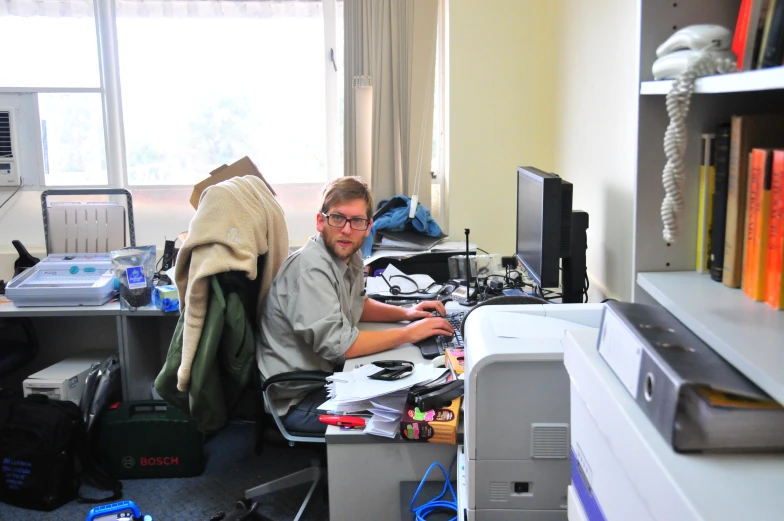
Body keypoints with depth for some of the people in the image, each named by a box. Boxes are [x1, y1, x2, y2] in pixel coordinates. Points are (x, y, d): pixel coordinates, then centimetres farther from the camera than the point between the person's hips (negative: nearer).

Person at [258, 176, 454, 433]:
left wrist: (404, 312, 7)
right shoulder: (310, 267, -25)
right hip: (297, 400, -9)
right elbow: (338, 344, -30)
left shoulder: (350, 256, 3)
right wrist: (409, 333, -21)